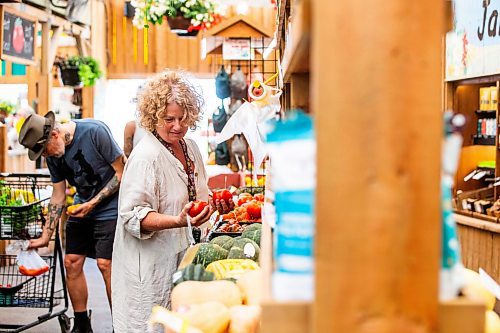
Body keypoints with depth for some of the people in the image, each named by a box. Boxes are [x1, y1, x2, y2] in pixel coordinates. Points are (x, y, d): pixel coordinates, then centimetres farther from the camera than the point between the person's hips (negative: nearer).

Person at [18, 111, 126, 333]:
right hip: (82, 207, 7)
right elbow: (58, 197, 7)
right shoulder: (53, 155, -1)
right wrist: (46, 236, 6)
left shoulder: (94, 132, -21)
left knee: (105, 264, -12)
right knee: (71, 262, 3)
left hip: (110, 207, -6)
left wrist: (93, 203, -17)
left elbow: (122, 172, -16)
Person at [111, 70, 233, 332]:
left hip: (183, 255, 8)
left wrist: (215, 204, 3)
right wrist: (178, 220, -34)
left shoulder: (190, 147, 8)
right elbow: (133, 216, -22)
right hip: (151, 267, -8)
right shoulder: (146, 156, -17)